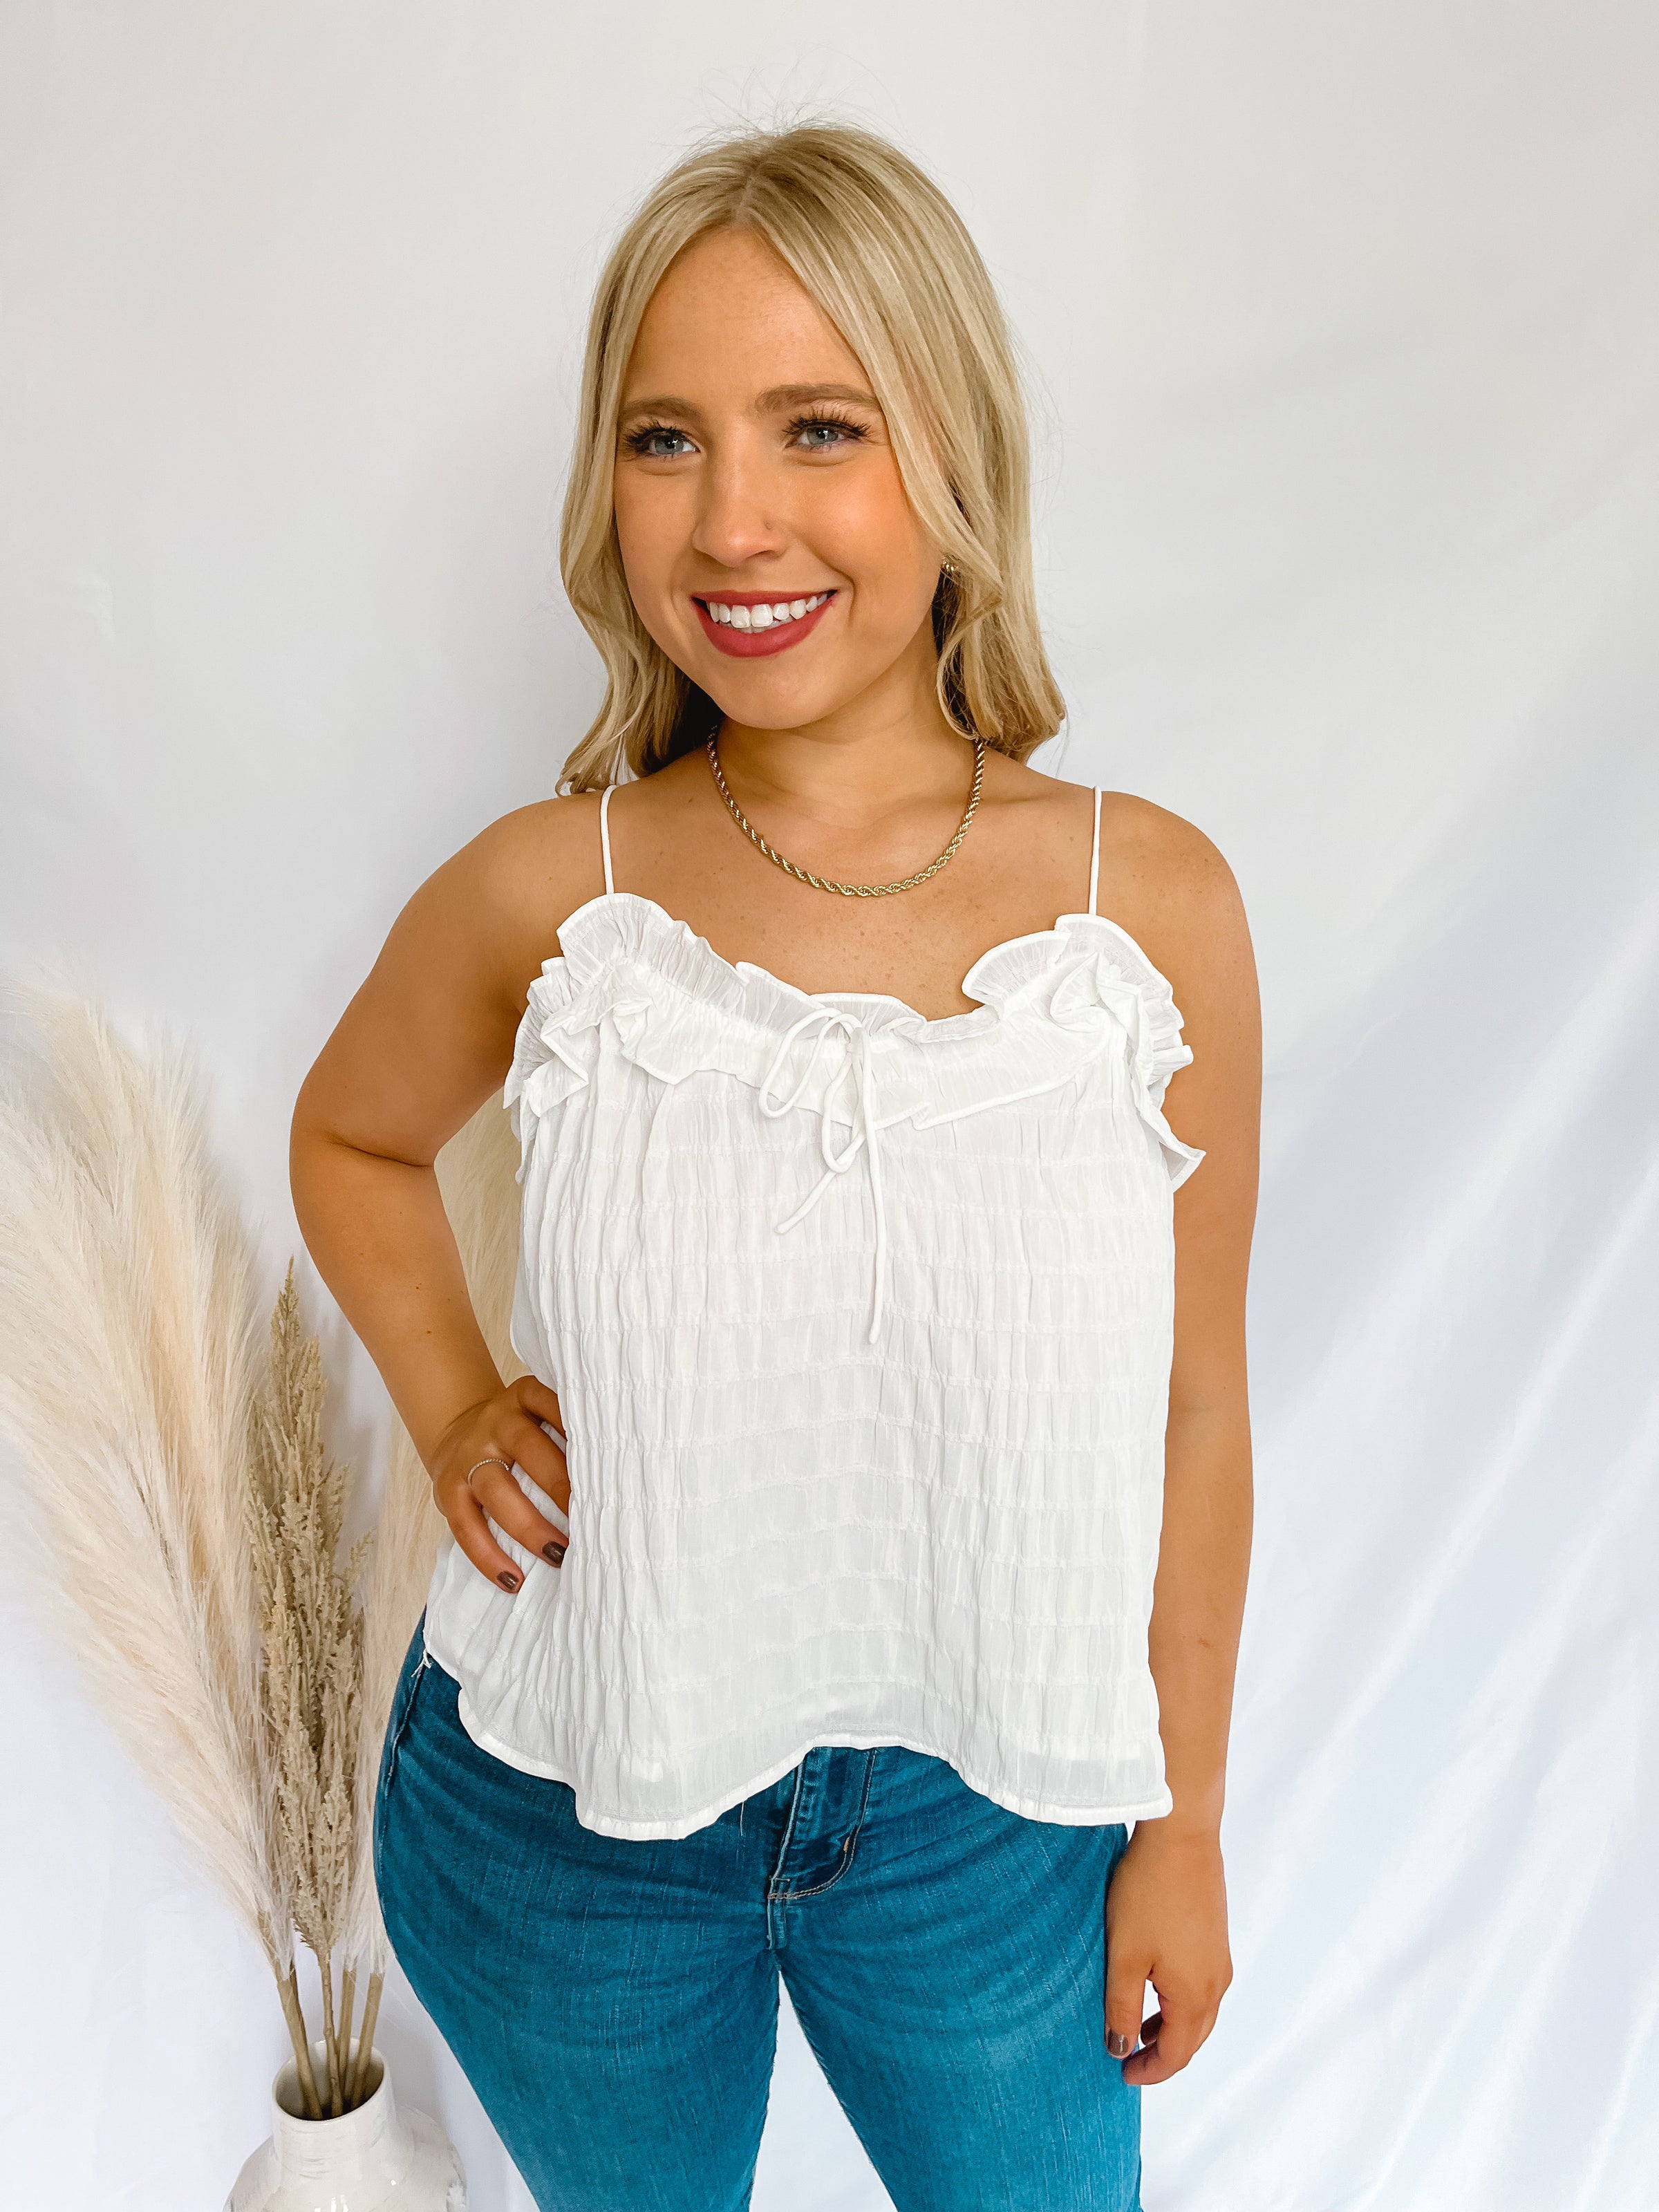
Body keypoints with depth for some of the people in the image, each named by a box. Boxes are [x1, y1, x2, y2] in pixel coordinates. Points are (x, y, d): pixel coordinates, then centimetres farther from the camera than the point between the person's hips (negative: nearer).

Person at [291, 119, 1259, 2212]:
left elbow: (1191, 1408, -5)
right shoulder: (541, 899, -15)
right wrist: (453, 1420, -6)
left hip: (982, 1808, 0)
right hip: (563, 1805, 1)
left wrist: (1184, 1822, 3)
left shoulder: (1155, 904, -14)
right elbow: (348, 1135, 8)